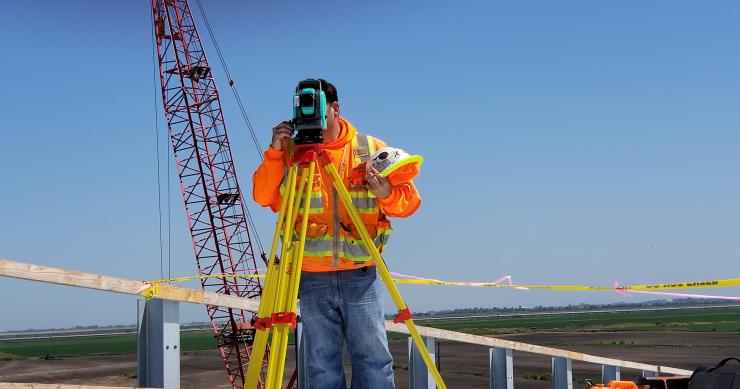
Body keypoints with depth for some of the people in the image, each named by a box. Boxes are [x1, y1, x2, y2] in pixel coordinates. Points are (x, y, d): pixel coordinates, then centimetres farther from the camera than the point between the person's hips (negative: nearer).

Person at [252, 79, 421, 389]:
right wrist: (274, 152, -11)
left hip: (361, 276, -1)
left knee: (374, 360, -2)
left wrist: (387, 194, -18)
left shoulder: (371, 149, 4)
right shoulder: (291, 152, 6)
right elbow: (263, 197, 0)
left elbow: (409, 200, 4)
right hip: (312, 280, 1)